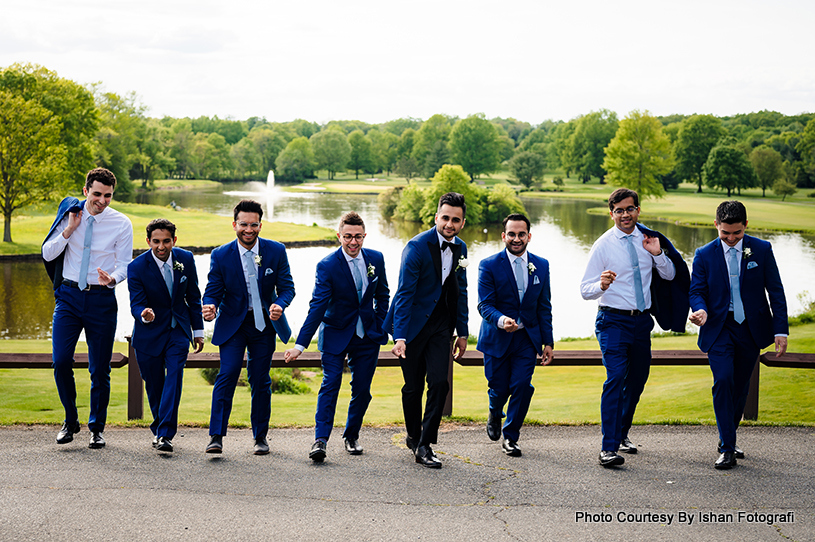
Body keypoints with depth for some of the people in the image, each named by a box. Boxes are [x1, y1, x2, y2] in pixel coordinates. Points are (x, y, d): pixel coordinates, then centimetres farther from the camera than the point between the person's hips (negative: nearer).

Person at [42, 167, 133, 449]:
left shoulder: (121, 223, -3)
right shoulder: (69, 213, 2)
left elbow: (125, 264, -1)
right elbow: (47, 253, 3)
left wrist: (112, 278, -23)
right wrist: (69, 230, -11)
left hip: (101, 298, -1)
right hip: (68, 295, 1)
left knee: (100, 368, 3)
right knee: (61, 361, -7)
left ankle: (97, 428, 20)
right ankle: (70, 420, 15)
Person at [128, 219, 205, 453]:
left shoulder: (186, 259, -4)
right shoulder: (137, 267, -14)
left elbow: (193, 296, 7)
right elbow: (136, 304, -16)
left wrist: (198, 330, 9)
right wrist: (144, 314, -39)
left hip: (178, 330, 1)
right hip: (150, 333, -1)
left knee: (174, 377, -16)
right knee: (154, 385, 5)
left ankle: (165, 434, -20)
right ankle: (158, 428, 28)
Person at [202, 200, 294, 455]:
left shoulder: (276, 251, -5)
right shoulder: (221, 255, -7)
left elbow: (287, 287, -3)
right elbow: (213, 291, -4)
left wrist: (279, 305, -25)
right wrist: (210, 307, -27)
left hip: (264, 323, 1)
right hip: (232, 323, -1)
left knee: (261, 381, 6)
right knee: (227, 374, -15)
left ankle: (260, 437, 21)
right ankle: (216, 436, -12)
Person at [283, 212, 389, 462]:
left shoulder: (376, 259, -3)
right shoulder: (327, 266, -15)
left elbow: (382, 295, 11)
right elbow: (317, 307, -19)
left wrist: (381, 327, 5)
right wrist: (300, 344, -25)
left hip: (367, 336, 3)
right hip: (336, 334, -3)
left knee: (362, 389, 6)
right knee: (330, 384, -12)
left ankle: (352, 436, 24)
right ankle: (320, 440, -11)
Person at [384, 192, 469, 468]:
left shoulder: (460, 248, 4)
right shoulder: (417, 246, -15)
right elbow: (404, 293, -19)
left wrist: (462, 333, 13)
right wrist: (400, 337, -26)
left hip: (441, 324, 4)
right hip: (414, 322, -4)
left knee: (439, 383, -8)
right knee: (413, 386, 5)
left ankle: (424, 445, -2)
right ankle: (413, 435, 29)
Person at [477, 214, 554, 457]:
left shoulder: (541, 265, 4)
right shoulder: (489, 265, -7)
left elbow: (544, 307, 8)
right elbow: (485, 305, -12)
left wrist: (548, 342, 4)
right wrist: (502, 320, -33)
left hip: (527, 338, 2)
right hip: (497, 338, -2)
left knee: (522, 385, -10)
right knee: (499, 388, 4)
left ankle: (510, 437, 10)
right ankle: (495, 414, 41)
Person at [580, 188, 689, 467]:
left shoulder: (648, 239, 5)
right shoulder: (603, 246, -8)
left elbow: (670, 276, 11)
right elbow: (585, 290, -8)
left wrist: (658, 254, -8)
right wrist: (601, 285, -31)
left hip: (642, 320, 5)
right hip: (614, 321, -5)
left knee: (637, 379, 14)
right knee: (616, 377, -19)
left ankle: (622, 433, 36)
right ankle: (608, 448, -22)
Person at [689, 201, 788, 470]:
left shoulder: (762, 250, 1)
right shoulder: (704, 255, 0)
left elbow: (775, 291, 2)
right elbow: (697, 290, 1)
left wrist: (780, 329, -4)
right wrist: (701, 310, -23)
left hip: (751, 330, 2)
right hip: (719, 329, -2)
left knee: (741, 386, 9)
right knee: (723, 381, -17)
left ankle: (727, 440, 28)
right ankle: (727, 449, -12)